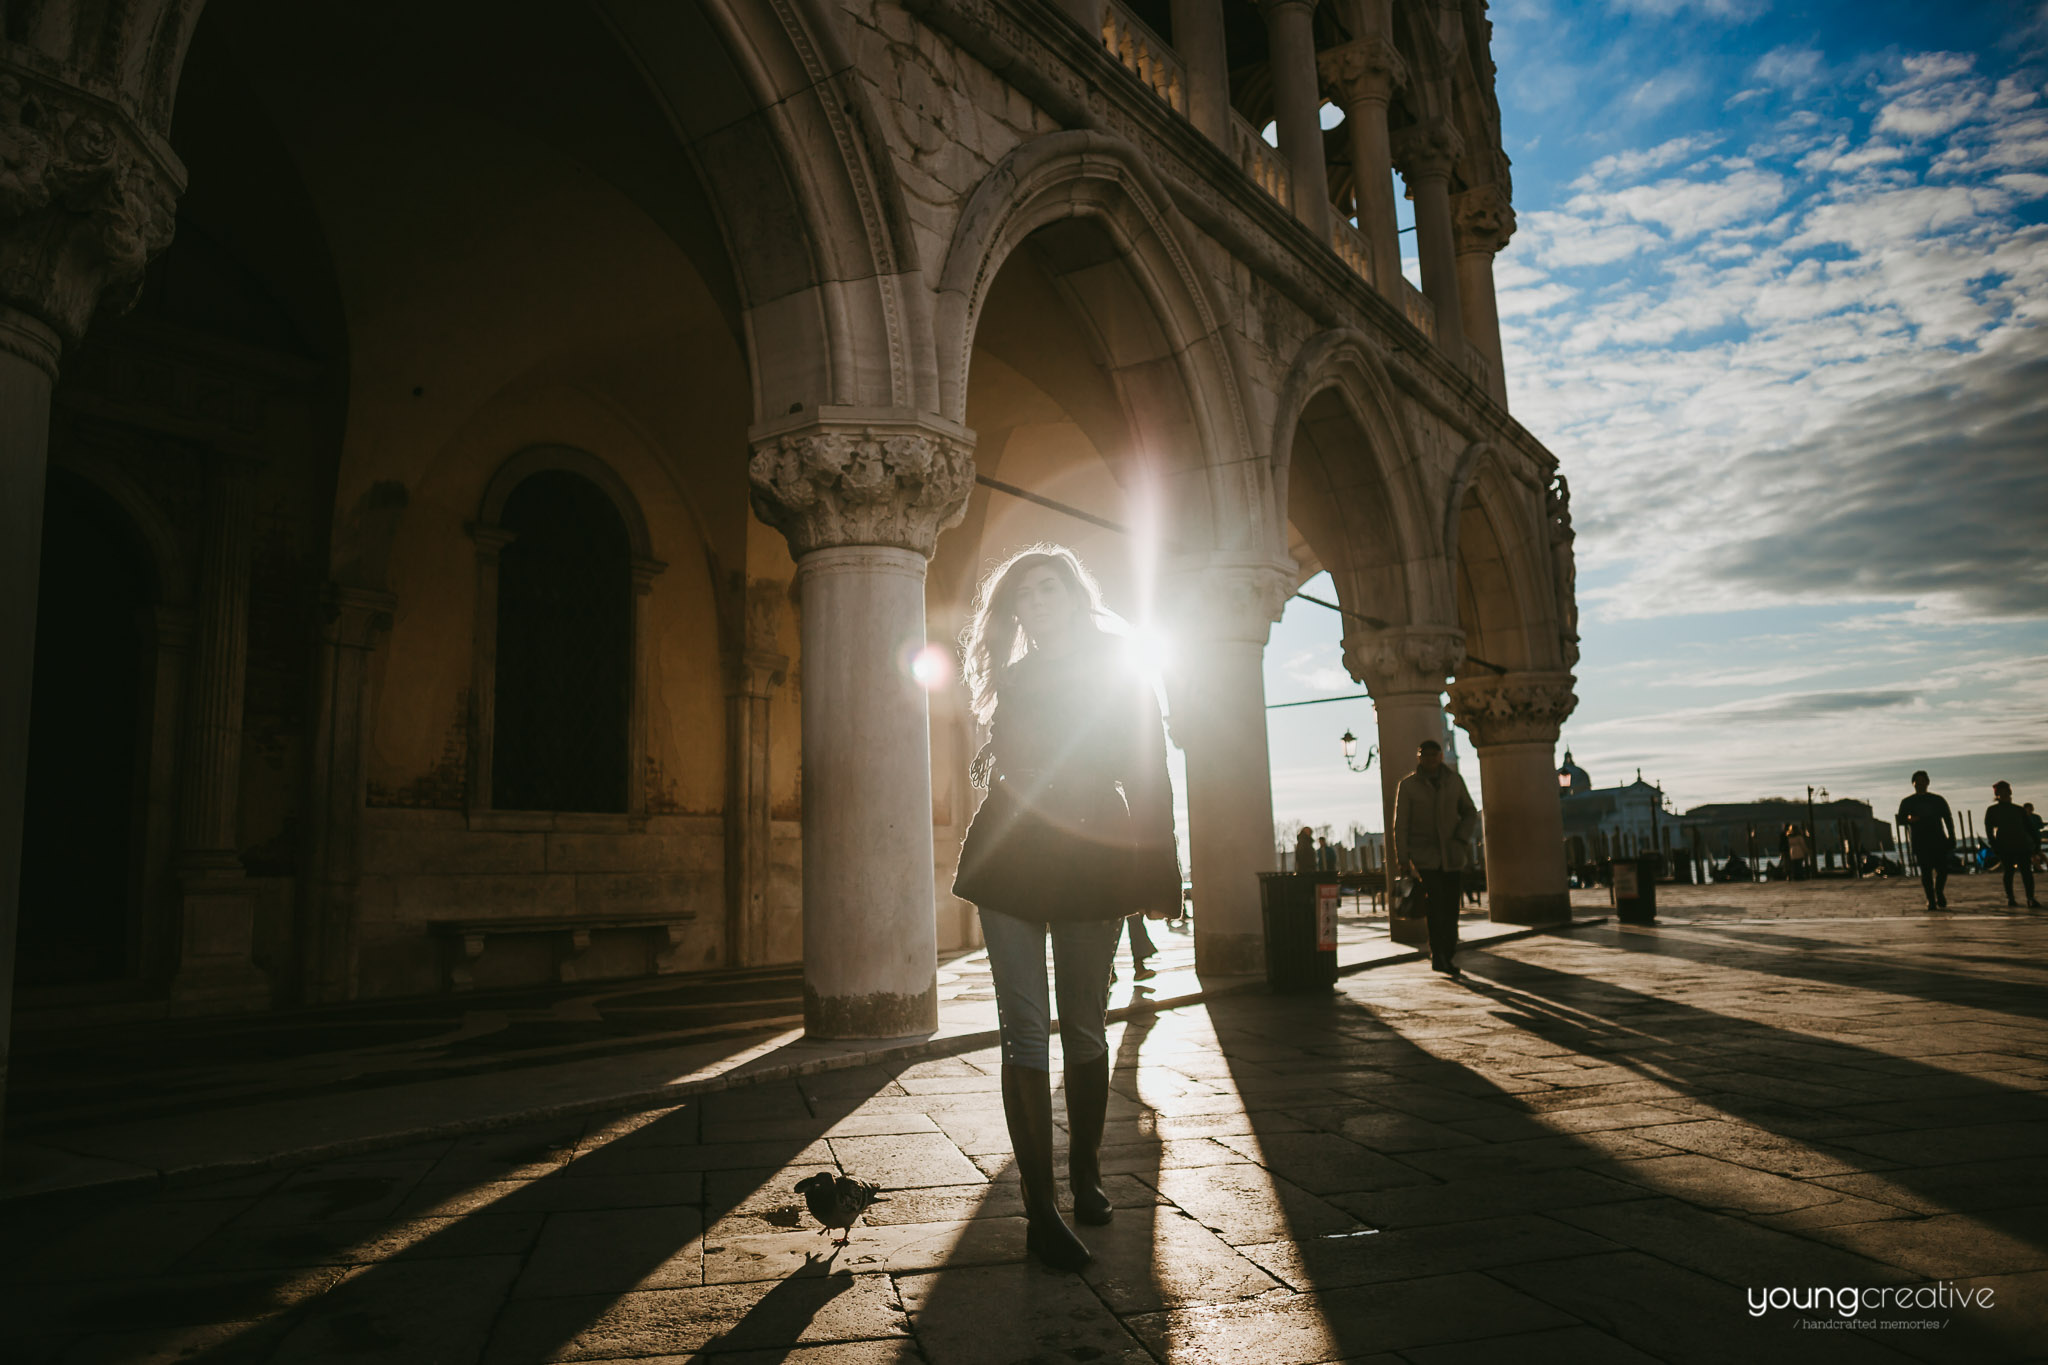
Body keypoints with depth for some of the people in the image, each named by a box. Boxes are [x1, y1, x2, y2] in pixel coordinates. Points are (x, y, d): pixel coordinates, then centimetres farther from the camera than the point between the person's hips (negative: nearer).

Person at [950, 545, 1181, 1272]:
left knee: (1085, 1028, 7)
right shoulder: (1011, 684, 13)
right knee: (1025, 1033, -4)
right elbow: (1000, 771, 14)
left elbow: (1150, 779, 0)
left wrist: (1157, 874, -8)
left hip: (1091, 860, -1)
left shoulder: (1122, 677, 5)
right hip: (1011, 863, 2)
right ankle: (1041, 1208, -1)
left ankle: (1085, 1173, 27)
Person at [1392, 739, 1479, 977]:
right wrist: (1402, 858, -5)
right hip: (1424, 856, -3)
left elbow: (1470, 812, 18)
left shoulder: (1454, 781, 8)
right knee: (1436, 905, -14)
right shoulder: (1408, 785, 0)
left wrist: (1461, 838, 1)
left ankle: (1448, 957, 16)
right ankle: (1439, 955, -8)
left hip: (1451, 856, 3)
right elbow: (1400, 825, 0)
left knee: (1450, 908, 4)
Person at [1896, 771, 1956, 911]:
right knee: (1926, 871, -5)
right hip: (1919, 842, -1)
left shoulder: (1937, 800, 12)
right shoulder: (1907, 802, 9)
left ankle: (1939, 892, 20)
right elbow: (1900, 820, 2)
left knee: (1943, 869, -5)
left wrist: (1952, 838, 4)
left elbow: (1948, 819, 13)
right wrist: (1909, 819, -22)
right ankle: (1931, 900, -1)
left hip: (1938, 840, 1)